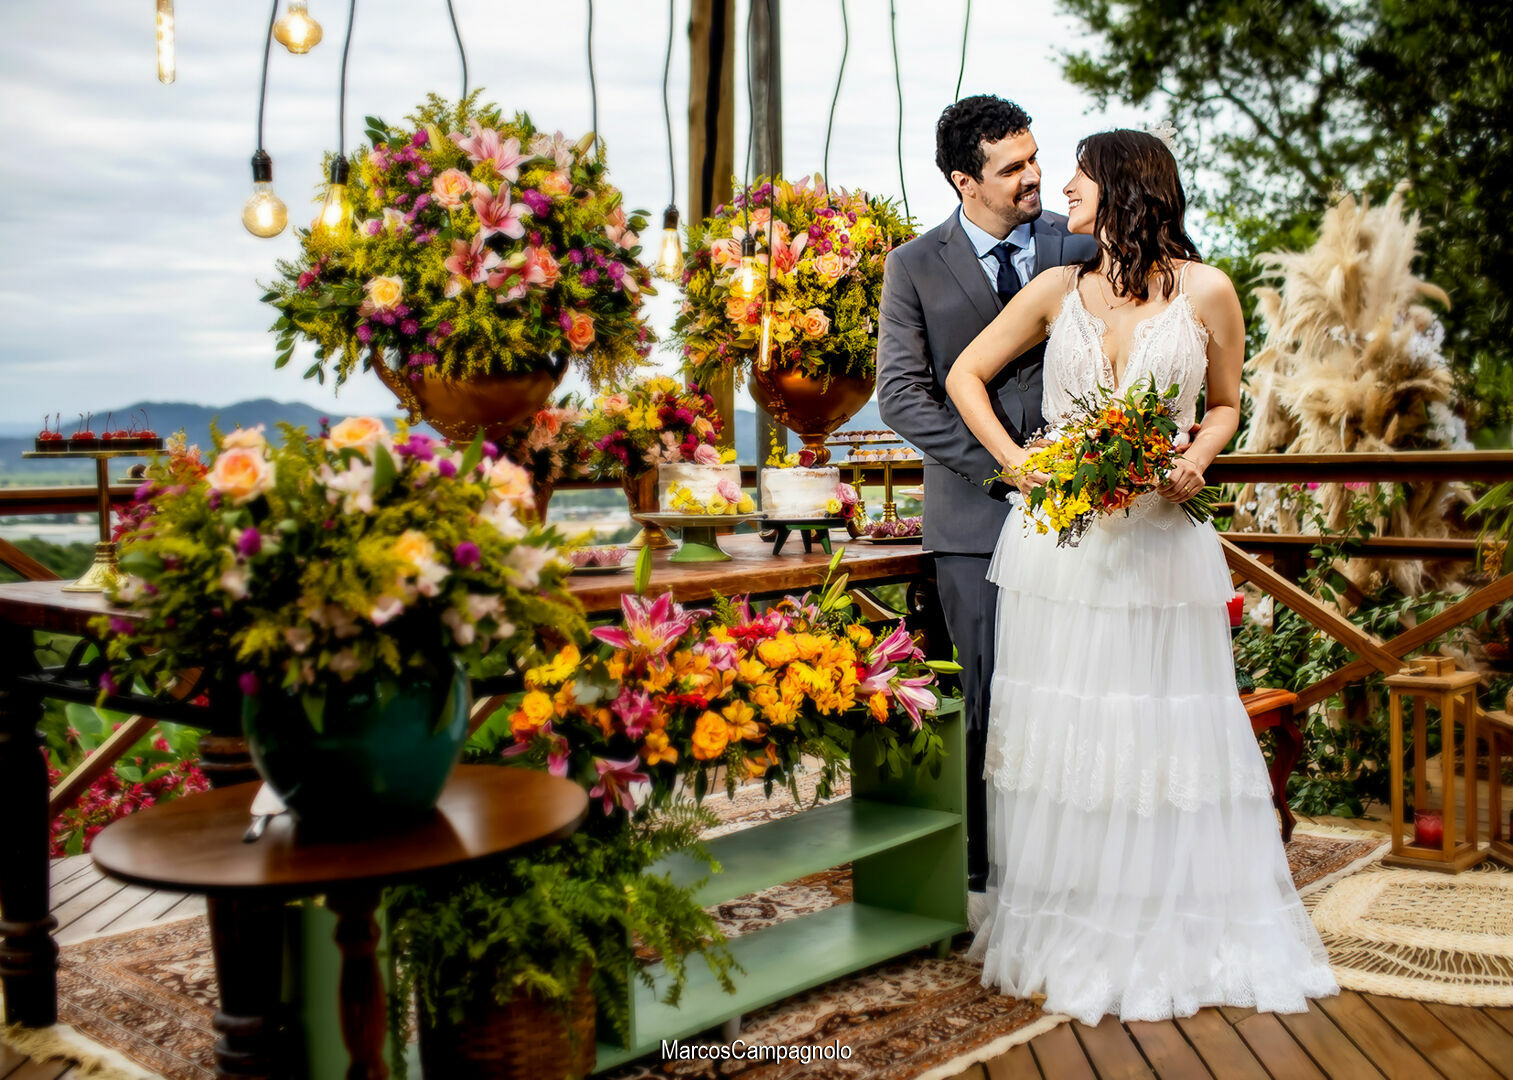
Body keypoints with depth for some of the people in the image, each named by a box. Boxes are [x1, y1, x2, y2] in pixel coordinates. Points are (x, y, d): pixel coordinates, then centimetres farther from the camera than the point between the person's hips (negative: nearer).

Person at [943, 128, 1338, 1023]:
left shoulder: (1207, 292, 2)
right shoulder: (1058, 291, 7)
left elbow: (1225, 404, 13)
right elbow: (966, 375, 13)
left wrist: (1196, 461, -7)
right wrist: (1015, 461, -1)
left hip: (1159, 538, -1)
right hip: (1057, 537, 2)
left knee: (1163, 732, 2)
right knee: (1059, 730, 5)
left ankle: (1174, 934, 19)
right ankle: (1067, 930, 19)